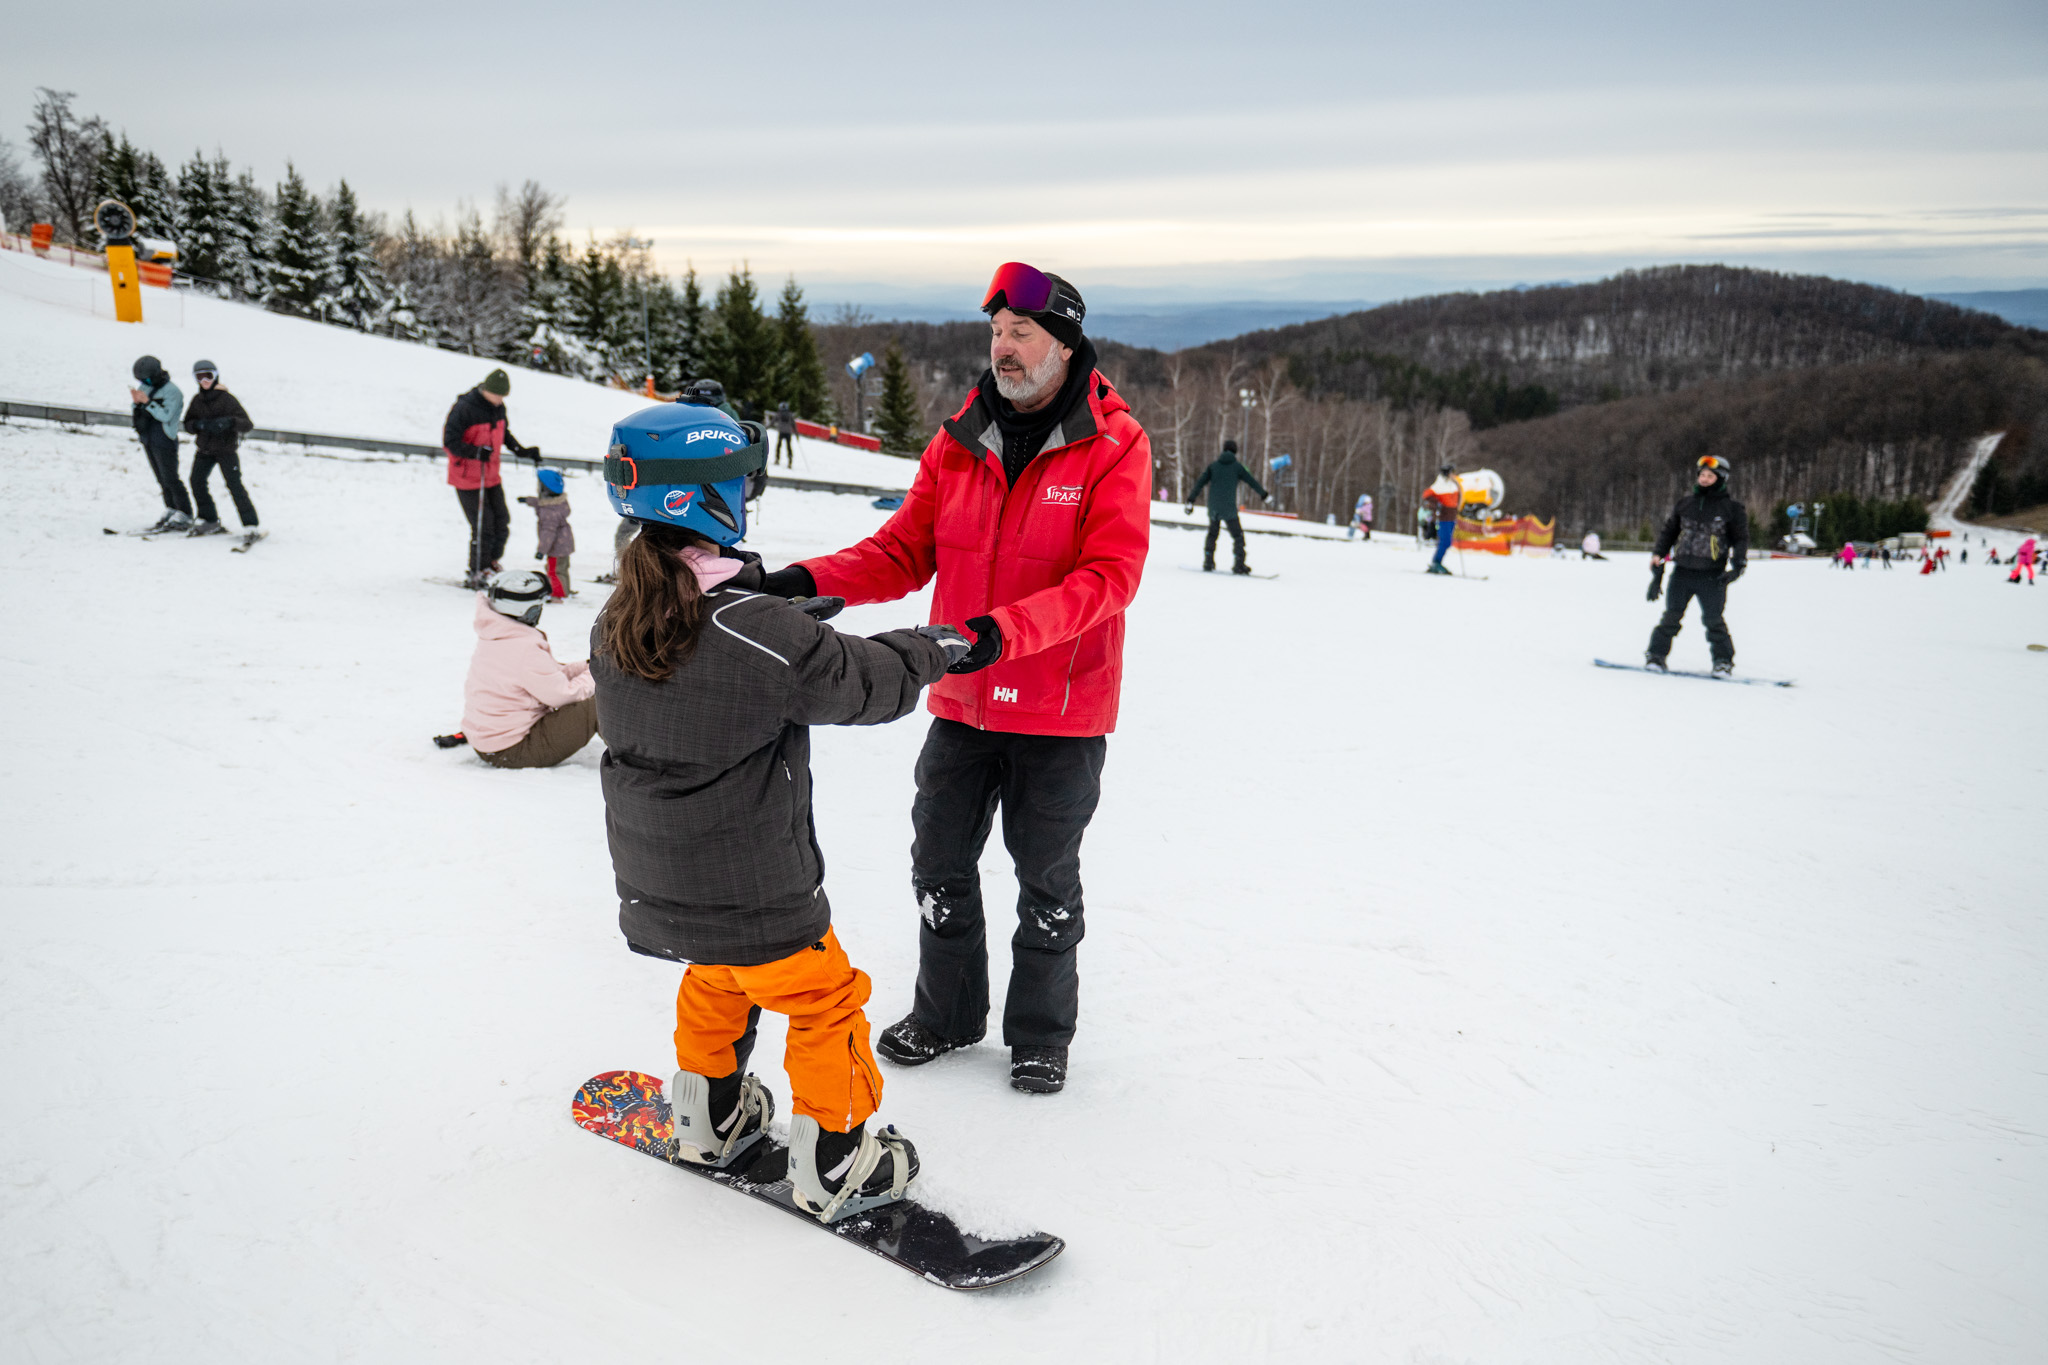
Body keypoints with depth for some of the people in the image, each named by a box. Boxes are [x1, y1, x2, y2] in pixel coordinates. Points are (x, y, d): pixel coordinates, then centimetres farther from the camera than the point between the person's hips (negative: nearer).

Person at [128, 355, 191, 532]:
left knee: (170, 479, -8)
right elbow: (139, 414, 13)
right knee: (162, 479, 10)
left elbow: (165, 415, -20)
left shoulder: (172, 391, -11)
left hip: (164, 441, -8)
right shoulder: (145, 387, 11)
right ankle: (170, 511, 15)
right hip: (148, 440, 8)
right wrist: (137, 402, -7)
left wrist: (147, 401, -25)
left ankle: (184, 516, -4)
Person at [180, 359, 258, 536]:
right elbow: (188, 424, 7)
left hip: (226, 449, -5)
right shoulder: (197, 400, 6)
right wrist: (199, 424, -15)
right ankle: (210, 521, 11)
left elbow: (248, 425, -15)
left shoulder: (227, 399, -9)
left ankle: (250, 525, -12)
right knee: (197, 481, -2)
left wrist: (229, 421, -34)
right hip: (204, 449, 5)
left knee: (234, 484, -13)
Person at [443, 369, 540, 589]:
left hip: (491, 477, 7)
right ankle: (476, 574, 8)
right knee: (483, 526, -7)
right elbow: (449, 441, -20)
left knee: (501, 523, 9)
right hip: (467, 479, -7)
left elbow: (504, 434, 19)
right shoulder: (464, 409, -19)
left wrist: (523, 451, 6)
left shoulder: (498, 408, 4)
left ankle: (492, 563, 30)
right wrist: (475, 453, -34)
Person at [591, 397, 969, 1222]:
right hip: (754, 892, -7)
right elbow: (862, 683, -15)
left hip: (655, 884, 7)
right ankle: (833, 1167, 23)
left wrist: (789, 615, 16)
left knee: (714, 982, 31)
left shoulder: (615, 626, -3)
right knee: (824, 1001, 12)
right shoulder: (762, 635, -25)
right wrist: (935, 649, 4)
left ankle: (710, 1121, 46)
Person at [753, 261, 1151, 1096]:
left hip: (1061, 712, -4)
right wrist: (811, 581, -16)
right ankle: (946, 1012, 37)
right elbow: (903, 550, 1)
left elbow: (1108, 575, -20)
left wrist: (1006, 630, -34)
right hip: (963, 700, 4)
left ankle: (1041, 1032, 34)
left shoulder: (1115, 446, -11)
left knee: (1046, 880, 12)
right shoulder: (959, 440, 2)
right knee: (939, 864, 14)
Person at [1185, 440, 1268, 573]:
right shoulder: (1237, 466, 1)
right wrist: (1263, 493, 22)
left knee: (1212, 533, 19)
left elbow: (1200, 483, 4)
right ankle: (1238, 564, -3)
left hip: (1213, 507, 4)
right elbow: (1252, 482, 7)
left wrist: (1191, 500, 6)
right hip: (1229, 508, -4)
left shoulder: (1213, 466, 9)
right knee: (1238, 535, 4)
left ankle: (1208, 563, 16)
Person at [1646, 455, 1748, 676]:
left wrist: (1738, 565, -8)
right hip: (1682, 572, 3)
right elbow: (1669, 530, 21)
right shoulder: (1685, 503, 12)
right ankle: (1656, 654, 9)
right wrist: (1658, 553, 8)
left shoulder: (1731, 509, 2)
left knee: (1712, 619, -3)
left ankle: (1723, 660, 10)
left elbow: (1741, 539, 5)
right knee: (1671, 615, 2)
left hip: (1712, 575, -3)